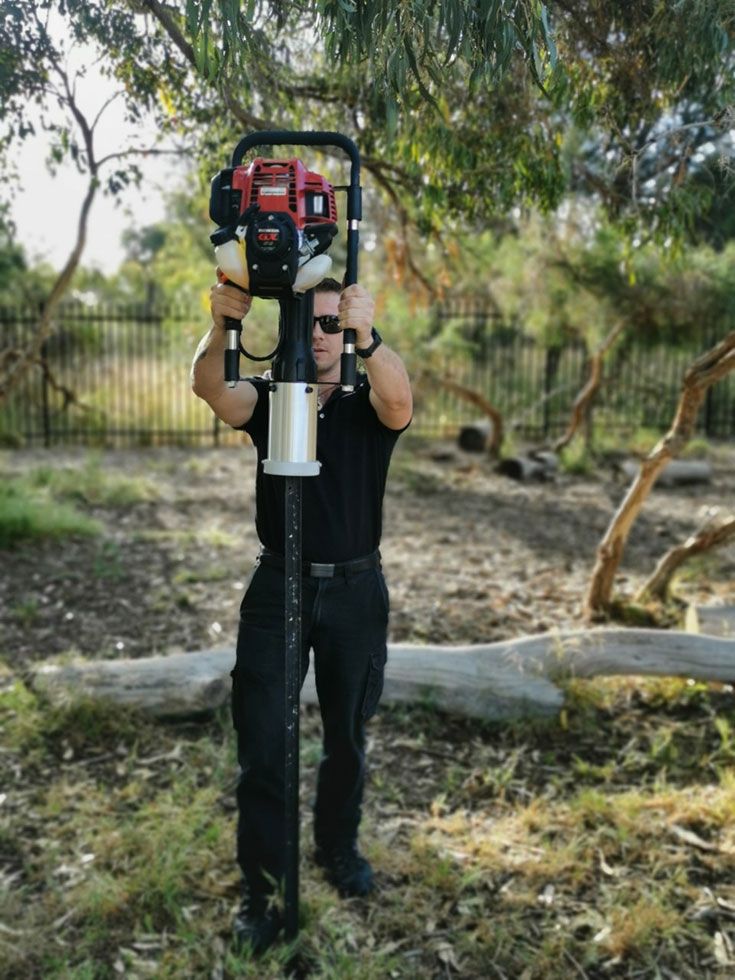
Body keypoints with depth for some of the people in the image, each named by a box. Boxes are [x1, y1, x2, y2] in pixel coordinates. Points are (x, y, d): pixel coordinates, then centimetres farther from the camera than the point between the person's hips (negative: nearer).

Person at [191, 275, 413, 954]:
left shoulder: (367, 403, -1)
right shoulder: (266, 398, 1)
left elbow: (400, 401, -26)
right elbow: (210, 387, -21)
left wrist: (368, 336, -44)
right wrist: (223, 326, -41)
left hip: (355, 590, 0)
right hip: (278, 587, 0)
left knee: (347, 737, 15)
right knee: (263, 744, 1)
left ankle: (338, 847, 39)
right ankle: (260, 886, 17)